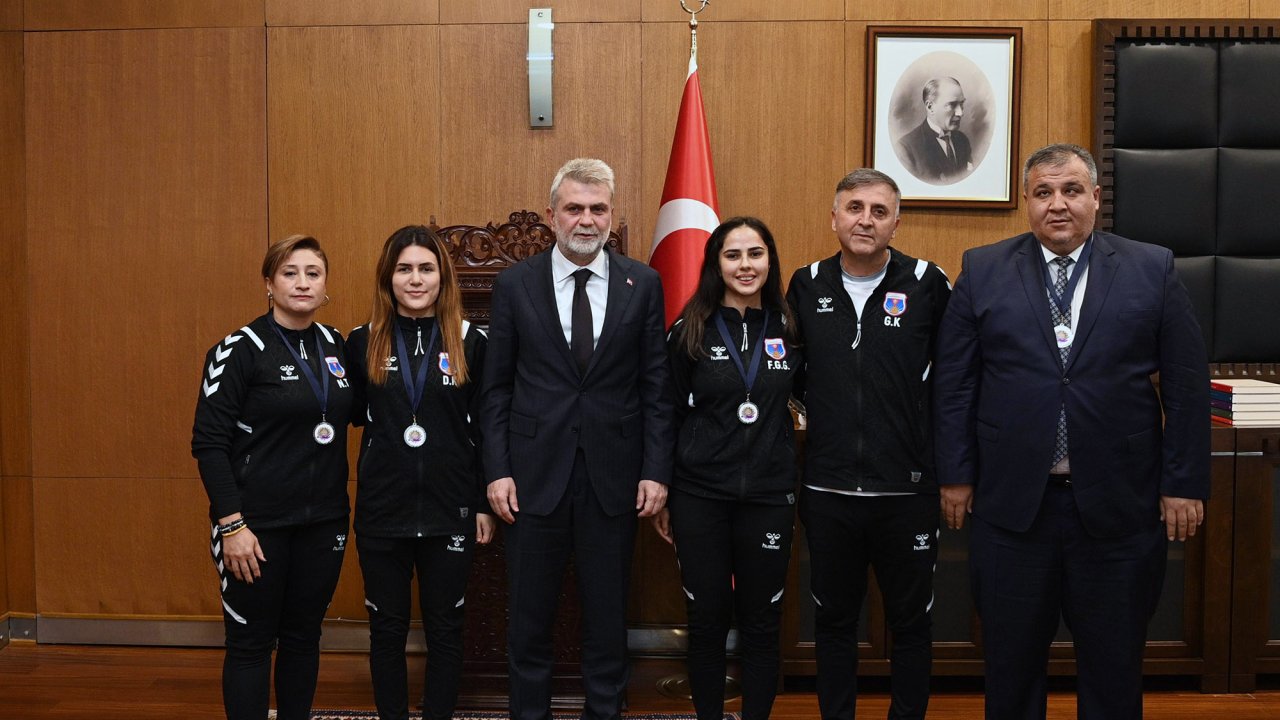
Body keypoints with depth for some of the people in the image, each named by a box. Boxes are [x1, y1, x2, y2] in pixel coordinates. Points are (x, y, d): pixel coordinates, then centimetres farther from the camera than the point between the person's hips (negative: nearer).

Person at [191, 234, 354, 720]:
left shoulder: (336, 344, 6)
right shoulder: (241, 349, -10)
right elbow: (208, 442, -11)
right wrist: (230, 524, -16)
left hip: (323, 520, 5)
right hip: (259, 524, -5)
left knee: (303, 636, 15)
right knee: (251, 642, 6)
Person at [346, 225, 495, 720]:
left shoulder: (470, 342, -2)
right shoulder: (363, 342, 1)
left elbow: (485, 429, 0)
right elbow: (353, 414, 10)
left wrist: (485, 503, -1)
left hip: (449, 511, -1)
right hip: (382, 510, 1)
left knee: (445, 627, 11)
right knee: (387, 627, 12)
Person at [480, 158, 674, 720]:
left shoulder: (643, 284, 2)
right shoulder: (515, 284, 1)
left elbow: (656, 387, 2)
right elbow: (496, 388, 2)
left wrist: (656, 471, -3)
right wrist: (497, 471, -5)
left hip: (613, 475, 0)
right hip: (535, 474, 0)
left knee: (608, 615, 11)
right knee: (529, 616, 11)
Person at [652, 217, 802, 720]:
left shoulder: (789, 330, 3)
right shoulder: (690, 332, -2)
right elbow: (668, 416, 2)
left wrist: (801, 493, 7)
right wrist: (661, 496, 2)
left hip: (769, 496, 2)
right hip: (700, 495, -1)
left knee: (761, 623, 9)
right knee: (707, 619, 8)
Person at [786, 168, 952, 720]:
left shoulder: (927, 284, -5)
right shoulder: (806, 286, 2)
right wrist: (826, 410, 5)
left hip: (906, 488, -2)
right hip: (827, 489, 2)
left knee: (911, 621, 12)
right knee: (834, 619, 15)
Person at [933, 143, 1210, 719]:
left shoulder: (1153, 270, 2)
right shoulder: (982, 271, 3)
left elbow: (1187, 385, 2)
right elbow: (953, 381, 3)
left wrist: (1185, 483, -1)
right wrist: (956, 474, 0)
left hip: (1118, 504, 0)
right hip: (1011, 501, 0)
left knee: (1113, 669, 13)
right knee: (1011, 663, 12)